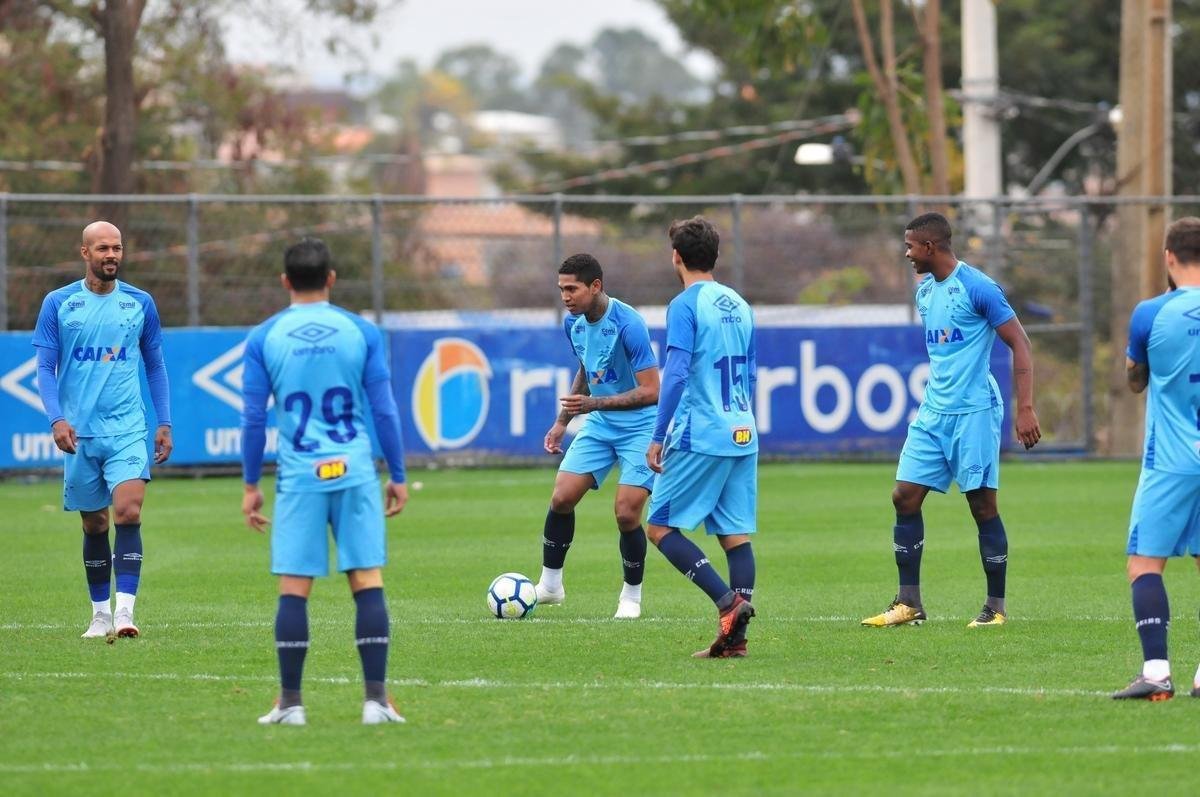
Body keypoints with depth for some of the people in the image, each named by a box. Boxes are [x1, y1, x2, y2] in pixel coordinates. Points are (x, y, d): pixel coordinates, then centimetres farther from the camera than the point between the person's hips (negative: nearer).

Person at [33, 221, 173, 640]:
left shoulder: (140, 303, 6)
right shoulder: (58, 303, 2)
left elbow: (155, 366, 13)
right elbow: (45, 368, 1)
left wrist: (164, 423, 6)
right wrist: (56, 419, -13)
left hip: (127, 431, 0)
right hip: (79, 433, 0)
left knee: (128, 512, -17)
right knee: (94, 525, 7)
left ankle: (124, 610, -20)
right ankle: (100, 613, 19)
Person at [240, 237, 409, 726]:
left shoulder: (263, 338, 3)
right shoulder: (361, 332, 3)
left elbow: (253, 419, 2)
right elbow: (384, 411, 3)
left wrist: (251, 486, 10)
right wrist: (397, 477, 11)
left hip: (299, 477, 0)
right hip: (355, 473, 0)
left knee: (294, 588, 3)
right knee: (367, 582, 1)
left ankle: (290, 703, 4)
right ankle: (376, 700, -3)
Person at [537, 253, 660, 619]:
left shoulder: (627, 324, -24)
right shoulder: (573, 324, 0)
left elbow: (651, 391, -25)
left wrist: (594, 403, -30)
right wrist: (561, 421, 19)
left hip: (639, 425, -7)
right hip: (598, 424, 7)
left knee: (626, 513, -13)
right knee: (562, 497, -5)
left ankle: (631, 595, 8)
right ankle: (550, 584, 11)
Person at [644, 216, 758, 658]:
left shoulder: (685, 305, -9)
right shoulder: (739, 305, 13)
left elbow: (675, 375, -16)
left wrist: (658, 437, -12)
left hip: (699, 437, -7)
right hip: (743, 437, 7)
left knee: (661, 527, 0)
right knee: (736, 534, 6)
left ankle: (727, 600, -15)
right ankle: (734, 636, 1)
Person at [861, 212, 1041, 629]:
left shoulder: (977, 288, -11)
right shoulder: (925, 290, 13)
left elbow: (1020, 344, -11)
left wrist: (1025, 408, -16)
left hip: (974, 412, -8)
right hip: (933, 413, 8)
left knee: (983, 505, -3)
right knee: (905, 497, 1)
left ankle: (996, 606, 6)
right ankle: (909, 603, 7)